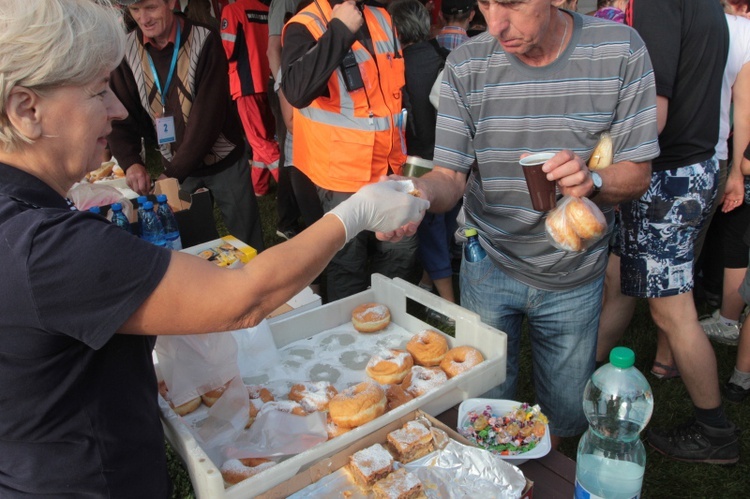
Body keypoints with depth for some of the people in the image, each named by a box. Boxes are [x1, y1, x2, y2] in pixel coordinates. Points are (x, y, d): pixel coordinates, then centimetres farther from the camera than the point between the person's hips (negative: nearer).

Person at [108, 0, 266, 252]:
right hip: (175, 166, 4)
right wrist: (131, 162, -22)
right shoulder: (127, 49, -4)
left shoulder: (204, 41, -16)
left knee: (247, 244, 7)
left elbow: (208, 115, -22)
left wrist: (174, 174, -25)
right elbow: (122, 114, -3)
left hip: (223, 162, -3)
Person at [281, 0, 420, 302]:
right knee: (349, 260, 4)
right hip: (344, 168, -6)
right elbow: (296, 90, -31)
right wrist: (340, 29, -25)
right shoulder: (305, 26, -11)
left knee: (400, 250, 13)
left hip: (389, 163, 6)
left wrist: (403, 144, 16)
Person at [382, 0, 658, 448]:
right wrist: (418, 192, -35)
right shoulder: (467, 64, -10)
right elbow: (450, 176, -12)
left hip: (573, 275, 1)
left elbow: (637, 174, -9)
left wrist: (591, 181, -32)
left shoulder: (620, 50, -12)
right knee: (487, 403, 13)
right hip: (489, 265, 0)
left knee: (567, 411, 16)